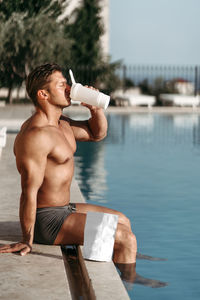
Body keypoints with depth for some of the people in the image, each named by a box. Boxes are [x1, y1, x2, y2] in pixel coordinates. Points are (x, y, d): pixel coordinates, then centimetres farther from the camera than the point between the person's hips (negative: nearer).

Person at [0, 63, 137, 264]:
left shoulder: (61, 123, 9)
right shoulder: (37, 135, -24)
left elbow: (97, 133, 23)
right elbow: (29, 191, -25)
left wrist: (95, 108, 3)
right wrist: (27, 241, -23)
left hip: (63, 209, 11)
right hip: (48, 220, -11)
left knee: (122, 221, 26)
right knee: (126, 239, -15)